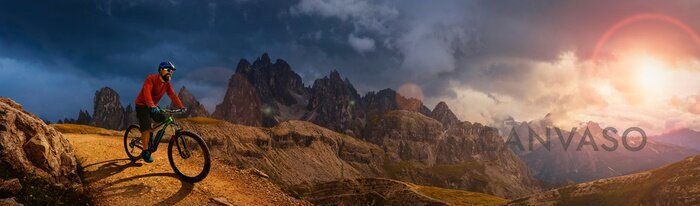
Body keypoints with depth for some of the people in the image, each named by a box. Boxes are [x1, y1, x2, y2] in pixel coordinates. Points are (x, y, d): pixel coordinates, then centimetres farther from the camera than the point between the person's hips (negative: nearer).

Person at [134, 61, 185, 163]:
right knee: (146, 128, -15)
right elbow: (147, 93, -37)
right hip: (142, 105, -7)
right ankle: (145, 152, -6)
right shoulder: (151, 79, -23)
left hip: (154, 105, 7)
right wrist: (152, 106, -52)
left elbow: (173, 95, -9)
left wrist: (181, 106, -23)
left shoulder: (167, 83, -1)